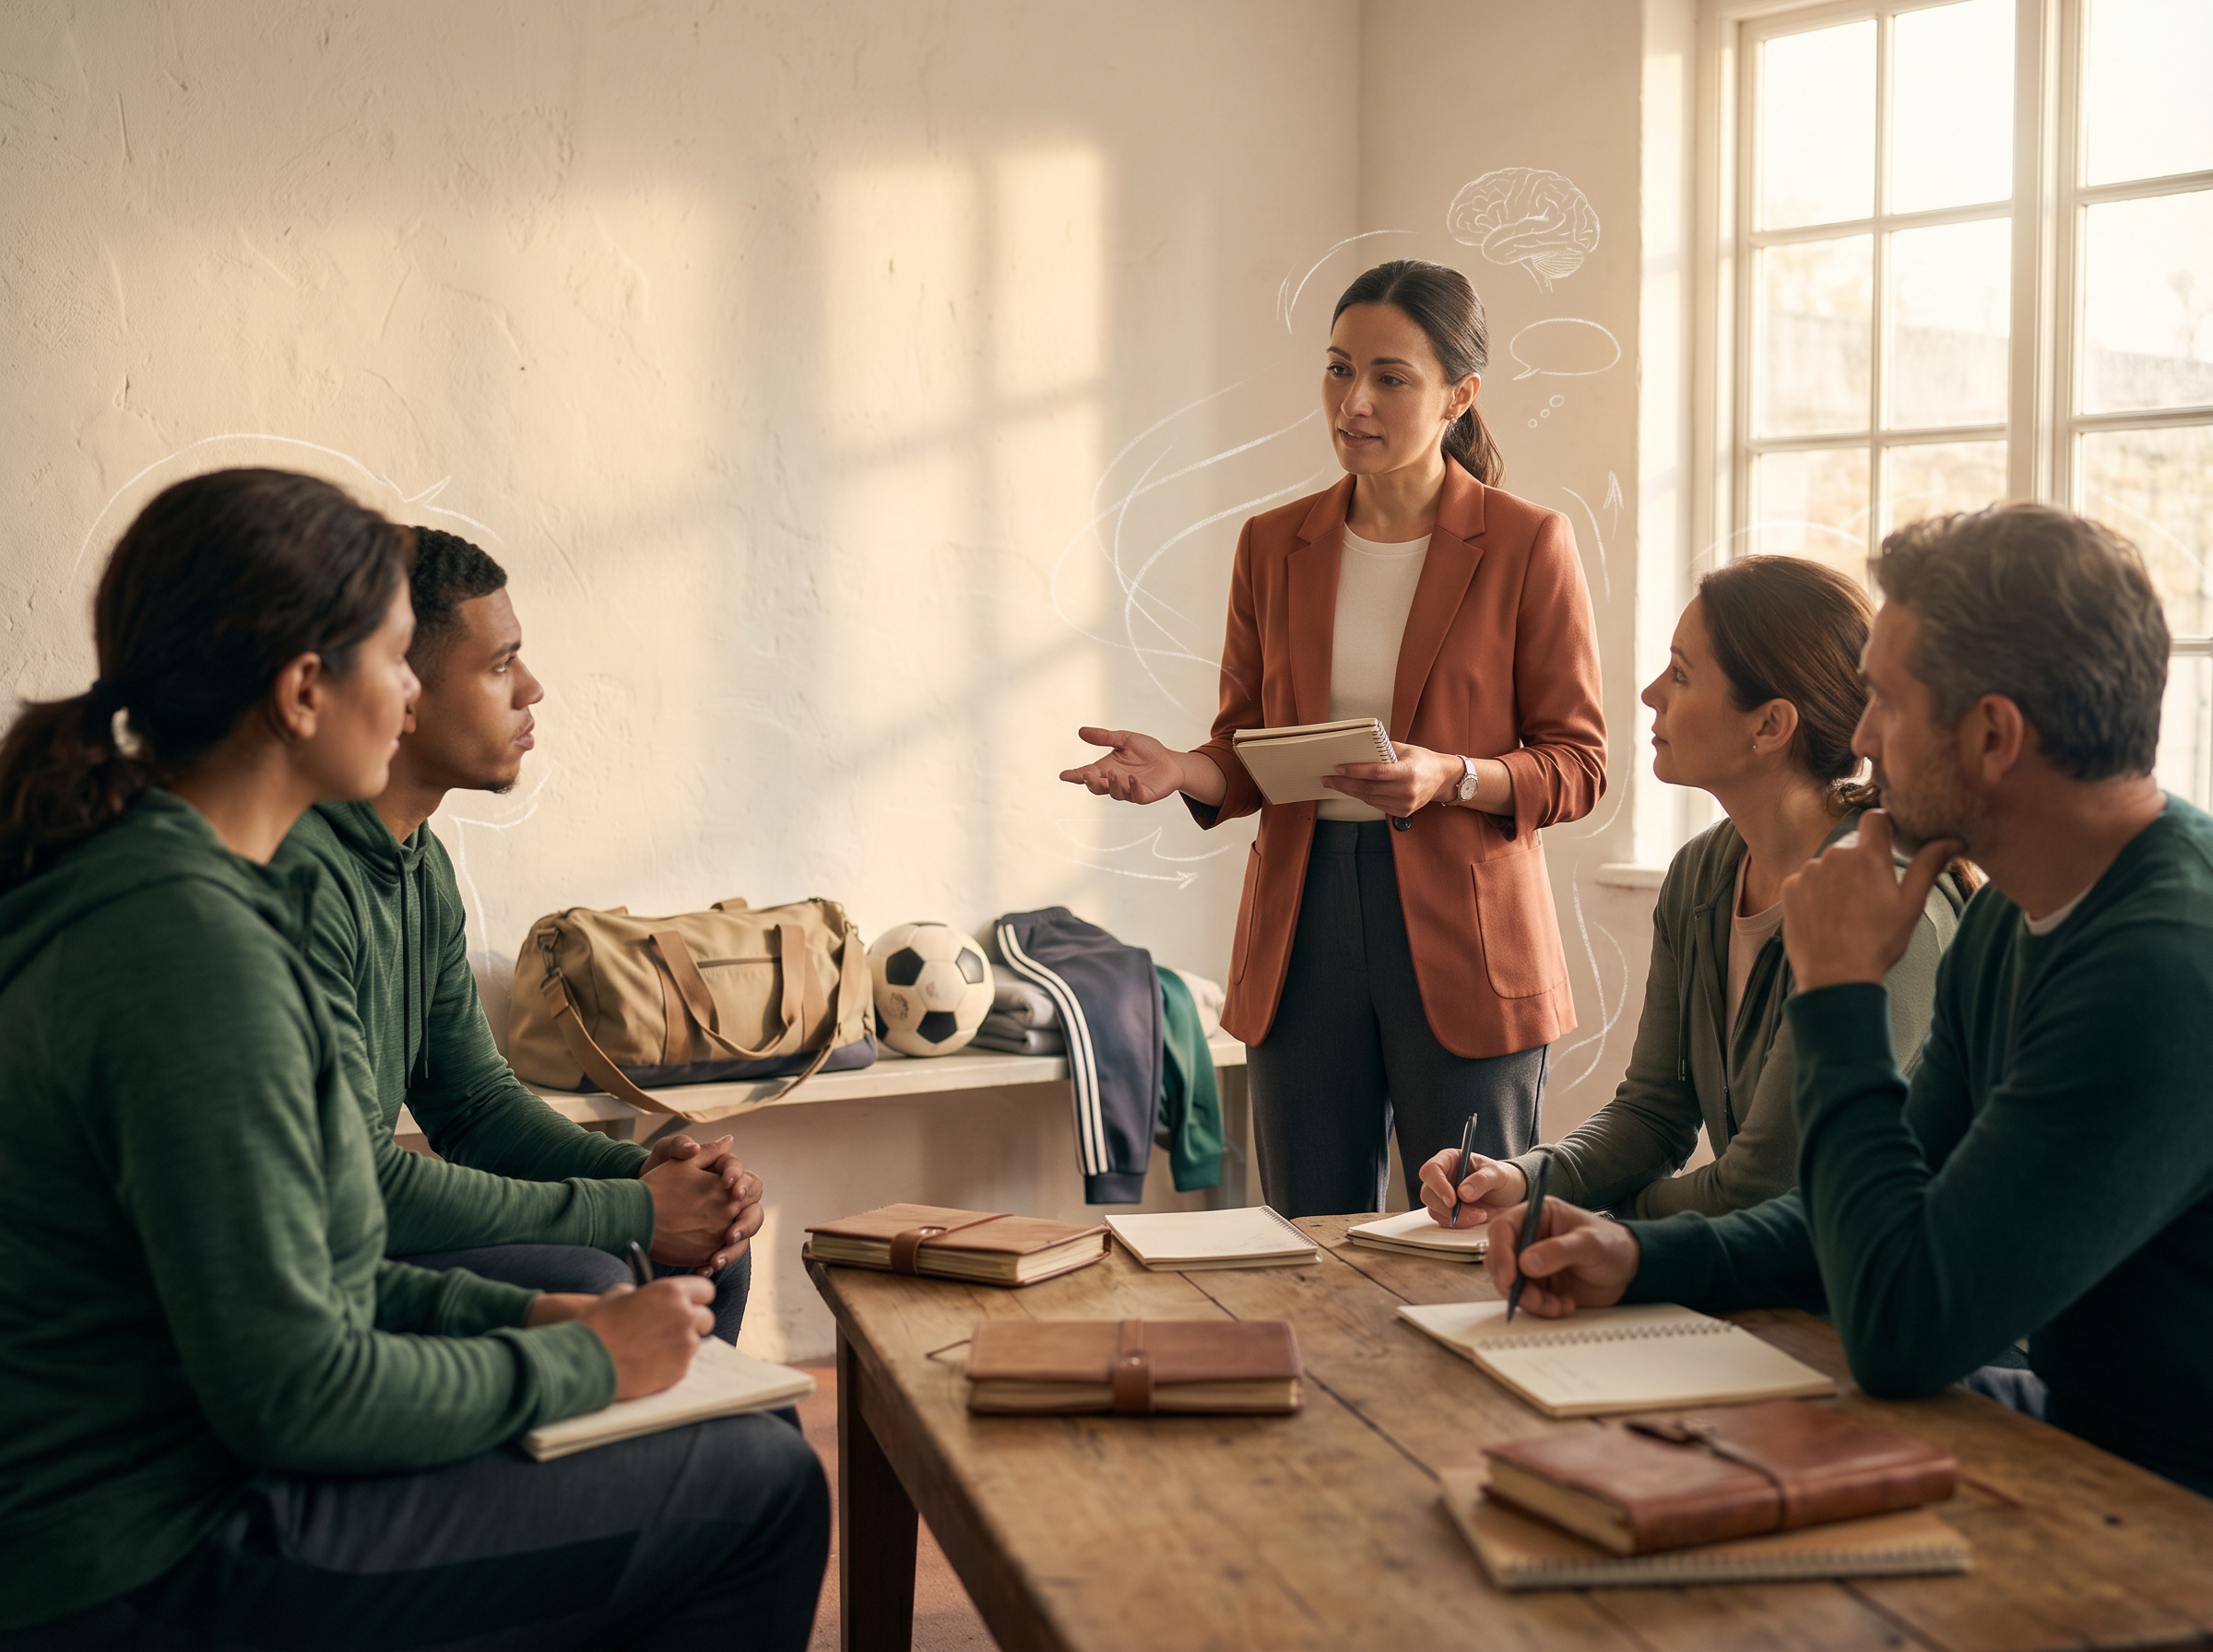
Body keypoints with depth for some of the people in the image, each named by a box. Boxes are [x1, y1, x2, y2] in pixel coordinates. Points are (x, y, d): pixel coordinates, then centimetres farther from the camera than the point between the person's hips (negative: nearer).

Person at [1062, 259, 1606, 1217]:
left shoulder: (1527, 546, -2)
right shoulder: (1273, 545, 9)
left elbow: (1577, 764, -2)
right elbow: (1248, 752, 13)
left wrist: (1452, 778, -19)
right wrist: (1183, 772, -8)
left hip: (1462, 938, -3)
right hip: (1302, 927, 4)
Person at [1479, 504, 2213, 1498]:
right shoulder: (2009, 921, 4)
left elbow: (1900, 1331, -29)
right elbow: (1903, 1212, 13)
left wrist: (1839, 994, -19)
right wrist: (1642, 1257, -3)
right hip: (2059, 1414, 8)